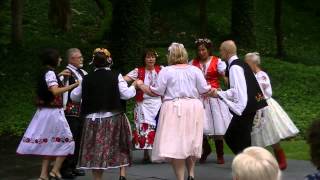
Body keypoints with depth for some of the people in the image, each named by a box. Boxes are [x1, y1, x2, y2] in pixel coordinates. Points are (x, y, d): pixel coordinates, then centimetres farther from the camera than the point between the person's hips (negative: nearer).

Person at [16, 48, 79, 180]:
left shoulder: (44, 72, 13)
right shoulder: (50, 72, -14)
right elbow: (55, 91, -26)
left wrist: (59, 75, 29)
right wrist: (73, 85, -21)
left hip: (45, 111, 9)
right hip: (53, 112, -9)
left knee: (49, 143, 11)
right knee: (65, 141, -2)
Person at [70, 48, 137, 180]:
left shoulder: (87, 79, 1)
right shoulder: (116, 76, -6)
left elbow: (74, 96, 10)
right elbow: (126, 94, -9)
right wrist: (134, 86, 9)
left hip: (92, 119, 1)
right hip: (114, 118, -1)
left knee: (95, 152, 6)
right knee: (121, 147, 15)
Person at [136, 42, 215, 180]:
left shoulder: (166, 71, -4)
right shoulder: (195, 70, 4)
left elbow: (156, 92, -4)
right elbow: (204, 90, 3)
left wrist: (140, 85, 12)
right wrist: (213, 92, 25)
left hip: (174, 109, -4)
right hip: (194, 107, 4)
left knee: (175, 144, -2)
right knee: (191, 142, 18)